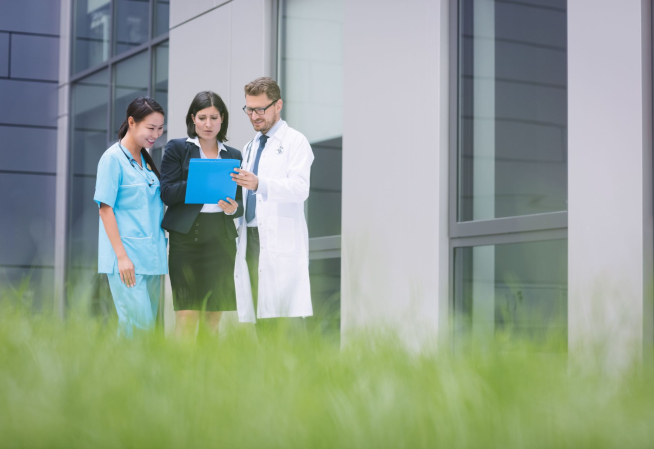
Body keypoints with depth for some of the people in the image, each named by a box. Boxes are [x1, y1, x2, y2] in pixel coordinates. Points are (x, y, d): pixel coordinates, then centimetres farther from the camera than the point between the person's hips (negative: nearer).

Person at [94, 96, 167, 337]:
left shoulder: (146, 160, 16)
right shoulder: (113, 158, -6)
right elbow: (105, 209, -9)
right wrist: (121, 256, -15)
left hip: (151, 257, 7)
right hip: (127, 258, -7)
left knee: (147, 324, 6)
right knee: (138, 324, -14)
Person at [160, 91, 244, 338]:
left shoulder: (233, 155, 16)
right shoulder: (177, 148, 7)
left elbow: (240, 202, 14)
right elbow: (167, 193, -2)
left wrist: (233, 208, -9)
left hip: (221, 240, 3)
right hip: (186, 236, -3)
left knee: (214, 317, 2)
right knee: (186, 314, -11)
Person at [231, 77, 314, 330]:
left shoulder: (295, 142, 3)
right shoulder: (249, 148, 25)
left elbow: (299, 188, -13)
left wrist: (258, 184, -27)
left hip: (281, 241, -6)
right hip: (250, 239, 6)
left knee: (286, 316, -14)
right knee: (260, 319, 1)